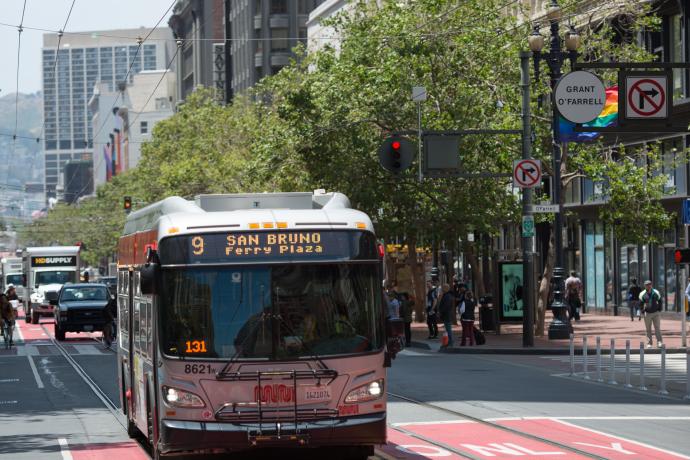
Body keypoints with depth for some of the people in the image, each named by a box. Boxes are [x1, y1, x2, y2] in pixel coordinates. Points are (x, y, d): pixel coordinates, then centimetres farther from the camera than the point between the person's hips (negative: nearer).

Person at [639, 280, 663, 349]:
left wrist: (659, 310, 5)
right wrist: (643, 311, -2)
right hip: (647, 314, 0)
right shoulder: (642, 294, -4)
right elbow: (641, 304, 5)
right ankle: (649, 343, 9)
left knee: (657, 328, -5)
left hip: (656, 313, 0)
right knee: (648, 329, 4)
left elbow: (660, 301, 10)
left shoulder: (656, 293, -1)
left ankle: (659, 342, -7)